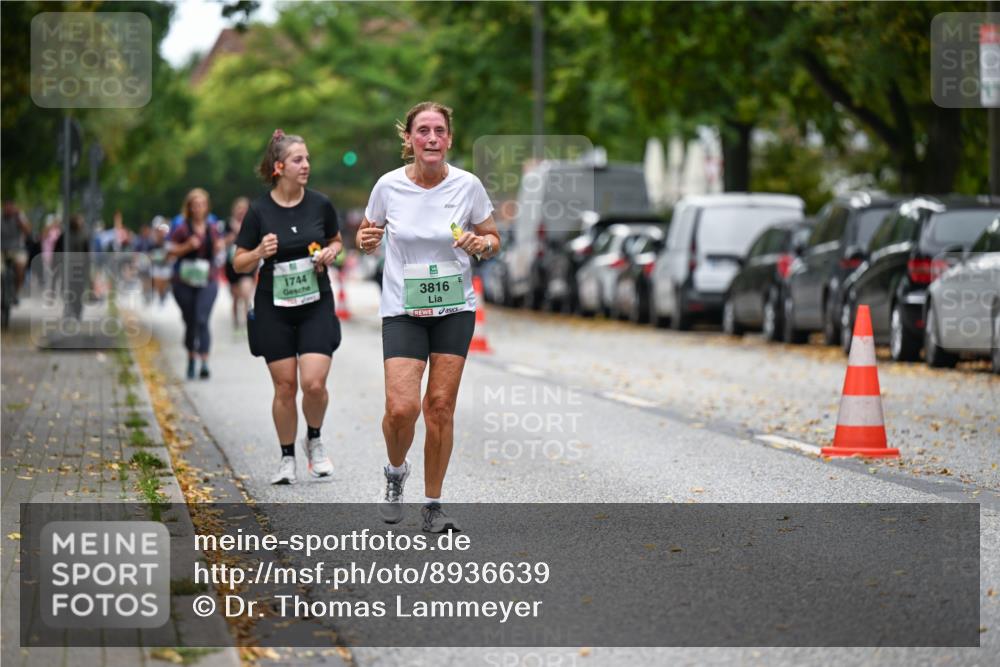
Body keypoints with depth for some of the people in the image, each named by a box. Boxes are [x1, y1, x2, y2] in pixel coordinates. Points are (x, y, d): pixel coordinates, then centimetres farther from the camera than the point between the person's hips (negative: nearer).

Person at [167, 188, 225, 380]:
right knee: (190, 322, 9)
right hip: (185, 282, 0)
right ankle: (191, 359, 29)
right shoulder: (182, 230, -1)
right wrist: (187, 246, -15)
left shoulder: (212, 230, 7)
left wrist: (219, 247, -3)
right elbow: (170, 252, -2)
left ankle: (204, 363, -20)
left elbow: (218, 252, 19)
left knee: (203, 320, -14)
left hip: (208, 280, 0)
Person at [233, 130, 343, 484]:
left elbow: (336, 241, 15)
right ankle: (287, 458, 19)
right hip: (274, 309, -1)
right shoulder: (259, 210, -7)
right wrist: (260, 253, -21)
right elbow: (239, 263, -1)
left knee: (314, 383, -12)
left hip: (316, 305, 1)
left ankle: (314, 440, 17)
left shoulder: (320, 204, -2)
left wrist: (330, 253, -6)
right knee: (285, 387, 2)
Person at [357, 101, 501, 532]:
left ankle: (432, 505, 11)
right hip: (402, 310, -1)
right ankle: (395, 472, 18)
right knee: (401, 407, -14)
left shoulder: (467, 186, -4)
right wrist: (365, 240, -13)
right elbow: (368, 239, 10)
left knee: (440, 405, -2)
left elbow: (493, 241, 8)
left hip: (454, 308, 1)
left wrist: (479, 244, -15)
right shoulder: (389, 186, -5)